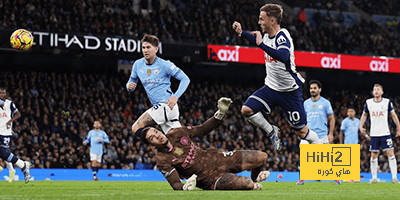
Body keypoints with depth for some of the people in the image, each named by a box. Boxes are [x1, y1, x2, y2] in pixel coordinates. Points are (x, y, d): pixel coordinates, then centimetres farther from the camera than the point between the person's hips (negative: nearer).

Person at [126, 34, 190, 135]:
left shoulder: (164, 64, -8)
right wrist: (130, 86, -6)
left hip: (166, 105, -7)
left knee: (136, 128, -17)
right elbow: (131, 83, 20)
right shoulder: (138, 64, 9)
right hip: (158, 107, 7)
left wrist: (175, 97, -20)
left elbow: (185, 79, -7)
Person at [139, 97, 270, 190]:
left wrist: (221, 113, -1)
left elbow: (202, 130, 10)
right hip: (209, 178, -6)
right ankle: (253, 185, 10)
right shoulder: (162, 160, -17)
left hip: (215, 158, 6)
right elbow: (175, 185, -22)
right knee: (248, 185, -29)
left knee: (261, 157, 0)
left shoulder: (176, 134, -3)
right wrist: (185, 187, -46)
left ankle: (255, 177, 34)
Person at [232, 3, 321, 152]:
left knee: (302, 132, -2)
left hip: (290, 90, -7)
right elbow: (259, 42, 30)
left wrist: (261, 44, -43)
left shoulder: (282, 36, -21)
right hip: (271, 87, 7)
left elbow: (284, 56, -43)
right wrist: (241, 32, 22)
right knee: (247, 110, -10)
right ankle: (272, 132, 11)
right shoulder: (268, 35, 3)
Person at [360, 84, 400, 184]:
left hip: (385, 133, -2)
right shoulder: (368, 102, 4)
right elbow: (364, 115, 17)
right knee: (374, 155, 4)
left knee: (390, 154, -9)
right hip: (373, 134, 2)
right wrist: (361, 127, 6)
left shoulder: (387, 102, 0)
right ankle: (374, 177, 12)